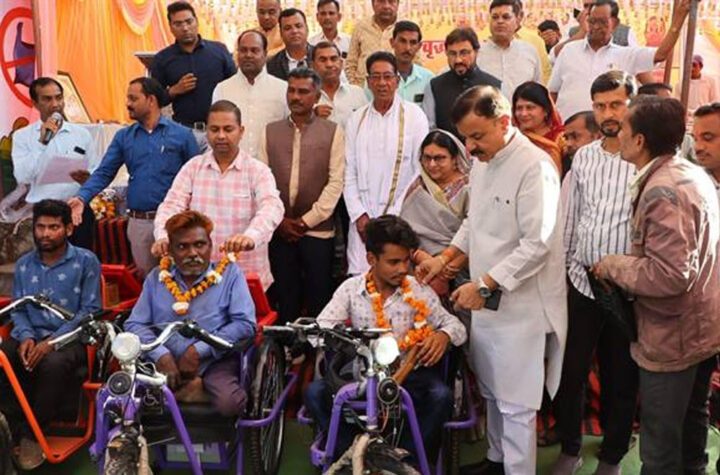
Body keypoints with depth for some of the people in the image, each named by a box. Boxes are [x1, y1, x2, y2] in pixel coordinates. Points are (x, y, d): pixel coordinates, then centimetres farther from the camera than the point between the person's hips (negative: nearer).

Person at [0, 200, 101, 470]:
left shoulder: (86, 261, 0)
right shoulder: (23, 265, 15)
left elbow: (90, 310, -6)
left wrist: (52, 340, -17)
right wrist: (26, 336, -11)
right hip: (31, 336, 4)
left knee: (53, 363, -37)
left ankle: (33, 432, -15)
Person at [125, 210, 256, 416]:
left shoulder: (229, 273, 4)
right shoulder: (157, 278, 13)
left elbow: (245, 323, -5)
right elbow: (134, 324, 8)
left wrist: (199, 350, -12)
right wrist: (161, 355, -12)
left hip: (214, 361, -2)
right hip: (166, 361, 3)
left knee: (229, 404, -30)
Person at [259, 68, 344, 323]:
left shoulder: (333, 132, 2)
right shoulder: (271, 131, 11)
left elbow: (336, 181, -4)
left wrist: (307, 220, -9)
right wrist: (279, 220, -4)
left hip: (318, 230, -2)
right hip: (279, 231, 2)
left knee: (318, 302, 1)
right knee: (285, 299, 8)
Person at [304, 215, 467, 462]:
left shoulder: (419, 290, 3)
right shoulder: (350, 289, 3)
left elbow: (455, 324, 6)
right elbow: (320, 328, -5)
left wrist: (444, 335, -20)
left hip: (407, 373, 0)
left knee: (441, 395, -30)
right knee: (315, 392, -25)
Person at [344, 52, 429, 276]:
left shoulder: (414, 116, 1)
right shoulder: (356, 119, 10)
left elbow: (420, 171, -2)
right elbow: (349, 173, 9)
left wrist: (394, 216, -6)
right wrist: (359, 215, -1)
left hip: (400, 219, -2)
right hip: (363, 221, 3)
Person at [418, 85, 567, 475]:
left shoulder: (534, 167, -18)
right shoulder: (483, 161, 9)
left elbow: (537, 244, -22)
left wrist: (485, 284, -22)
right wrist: (445, 257, 9)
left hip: (520, 304, -8)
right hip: (486, 300, 8)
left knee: (516, 405, 1)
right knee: (491, 392, 21)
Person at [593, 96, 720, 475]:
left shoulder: (662, 191, -26)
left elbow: (670, 275, -31)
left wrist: (613, 266, -17)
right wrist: (628, 262, 10)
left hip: (672, 336, -10)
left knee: (660, 443, 5)